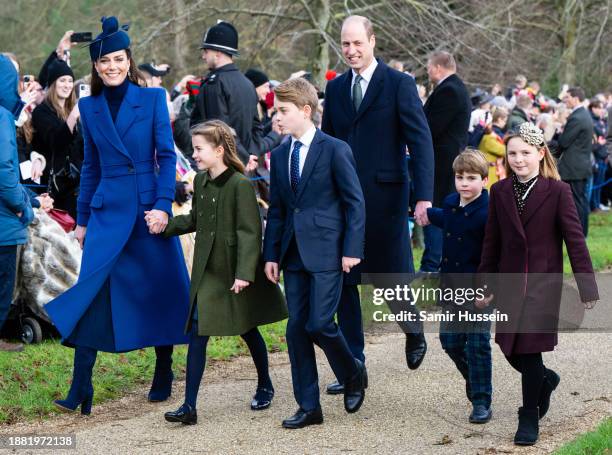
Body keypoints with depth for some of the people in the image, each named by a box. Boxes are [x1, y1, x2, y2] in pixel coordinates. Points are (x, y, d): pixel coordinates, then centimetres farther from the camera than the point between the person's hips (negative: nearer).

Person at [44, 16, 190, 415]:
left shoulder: (152, 98, 0)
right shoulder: (89, 107, 9)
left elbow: (167, 156, -3)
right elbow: (91, 167, 14)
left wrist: (164, 204, -13)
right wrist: (82, 219, 13)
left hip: (149, 208, -2)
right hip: (107, 212, 2)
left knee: (160, 292, 5)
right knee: (91, 294, -7)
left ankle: (163, 377, 21)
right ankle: (81, 391, -7)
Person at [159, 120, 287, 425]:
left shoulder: (240, 184, -17)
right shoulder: (200, 181, 6)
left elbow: (249, 231, -18)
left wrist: (244, 273, -23)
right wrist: (165, 226, 5)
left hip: (236, 272, -6)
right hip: (208, 271, 6)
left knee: (247, 330, 11)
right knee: (197, 332, -3)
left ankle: (265, 387, 35)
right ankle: (189, 406, -5)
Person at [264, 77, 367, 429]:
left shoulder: (335, 150, -6)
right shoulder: (279, 155, 12)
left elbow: (355, 202, -6)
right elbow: (276, 209, 15)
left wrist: (352, 249, -11)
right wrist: (272, 254, 10)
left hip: (326, 252, -6)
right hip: (294, 253, 6)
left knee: (319, 324, -12)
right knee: (296, 328, 4)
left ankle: (353, 374, 18)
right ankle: (309, 407, 11)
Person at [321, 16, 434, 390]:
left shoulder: (399, 84, -5)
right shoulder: (335, 88, 10)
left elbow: (421, 142, -9)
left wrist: (424, 196, -19)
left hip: (385, 198, -4)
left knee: (395, 274, 4)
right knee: (344, 282, 3)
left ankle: (414, 331, 37)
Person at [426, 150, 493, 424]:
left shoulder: (487, 213, -17)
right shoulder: (451, 203, 5)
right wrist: (427, 213, 44)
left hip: (478, 289, -7)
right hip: (452, 287, 7)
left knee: (478, 346, -2)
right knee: (450, 340, 10)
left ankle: (481, 402, 6)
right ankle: (474, 379, 34)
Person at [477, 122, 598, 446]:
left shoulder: (557, 191, -8)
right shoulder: (500, 192, 4)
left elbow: (575, 239, -7)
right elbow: (492, 242, 9)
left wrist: (587, 286, -9)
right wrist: (486, 285, 9)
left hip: (543, 283, -4)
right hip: (510, 282, 4)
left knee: (530, 351, -5)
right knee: (511, 350, 8)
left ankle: (529, 418, 10)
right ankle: (545, 380, 39)